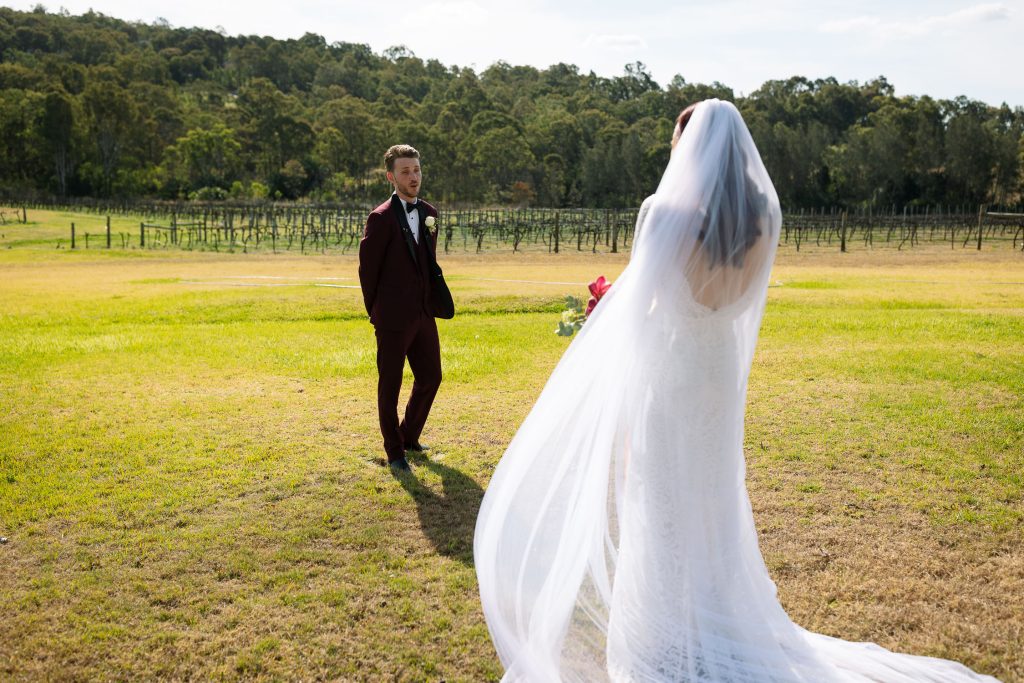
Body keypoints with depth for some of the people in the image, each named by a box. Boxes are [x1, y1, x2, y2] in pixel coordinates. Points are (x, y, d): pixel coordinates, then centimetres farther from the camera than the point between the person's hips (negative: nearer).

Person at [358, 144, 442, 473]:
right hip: (394, 319, -7)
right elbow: (367, 269, -7)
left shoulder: (429, 213, 9)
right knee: (390, 384, 5)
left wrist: (429, 302, 15)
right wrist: (376, 312, 0)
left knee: (430, 377, 13)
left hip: (423, 314, 7)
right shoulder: (381, 218, -11)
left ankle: (409, 436, 35)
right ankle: (394, 452, 19)